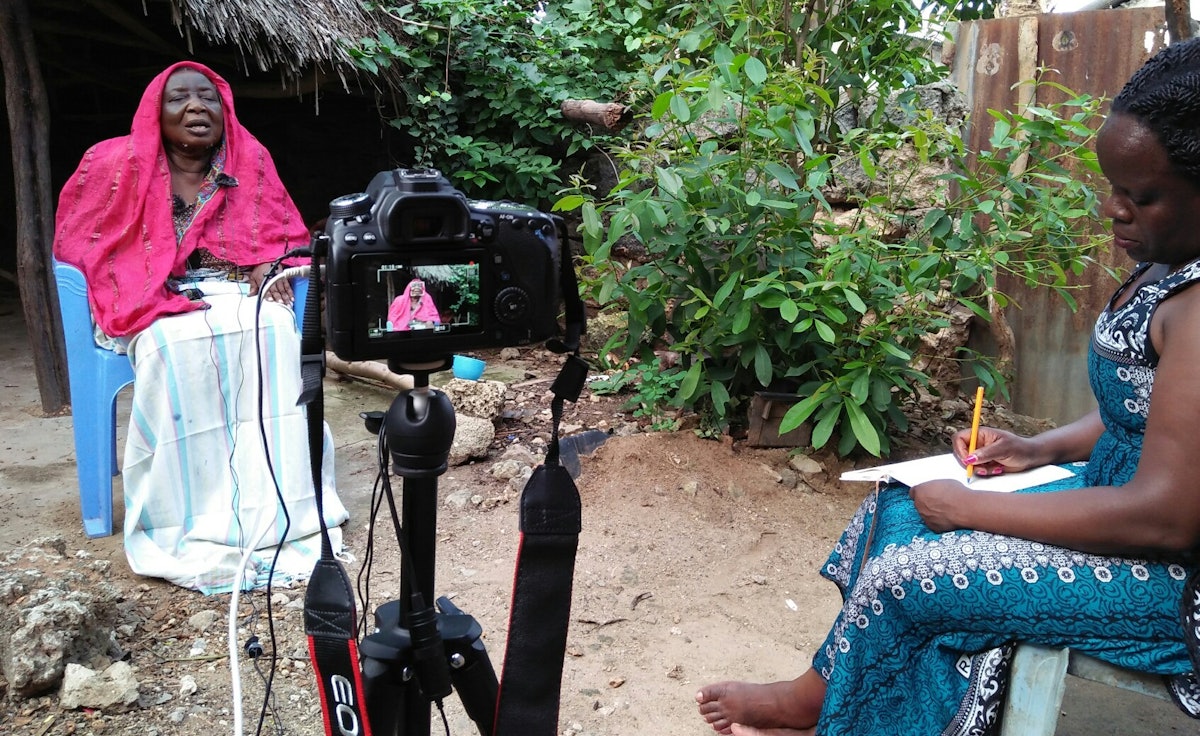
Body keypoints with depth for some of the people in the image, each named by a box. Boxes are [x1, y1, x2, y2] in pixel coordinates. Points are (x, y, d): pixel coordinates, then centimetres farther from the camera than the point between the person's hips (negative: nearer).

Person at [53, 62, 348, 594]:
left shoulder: (251, 162, 6)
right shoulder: (117, 165, 0)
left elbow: (286, 234, 15)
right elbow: (75, 243, 7)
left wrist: (270, 265, -10)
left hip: (238, 293, 2)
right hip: (153, 304, -1)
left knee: (272, 332, -31)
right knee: (176, 348, -35)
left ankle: (276, 509, -28)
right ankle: (198, 523, -30)